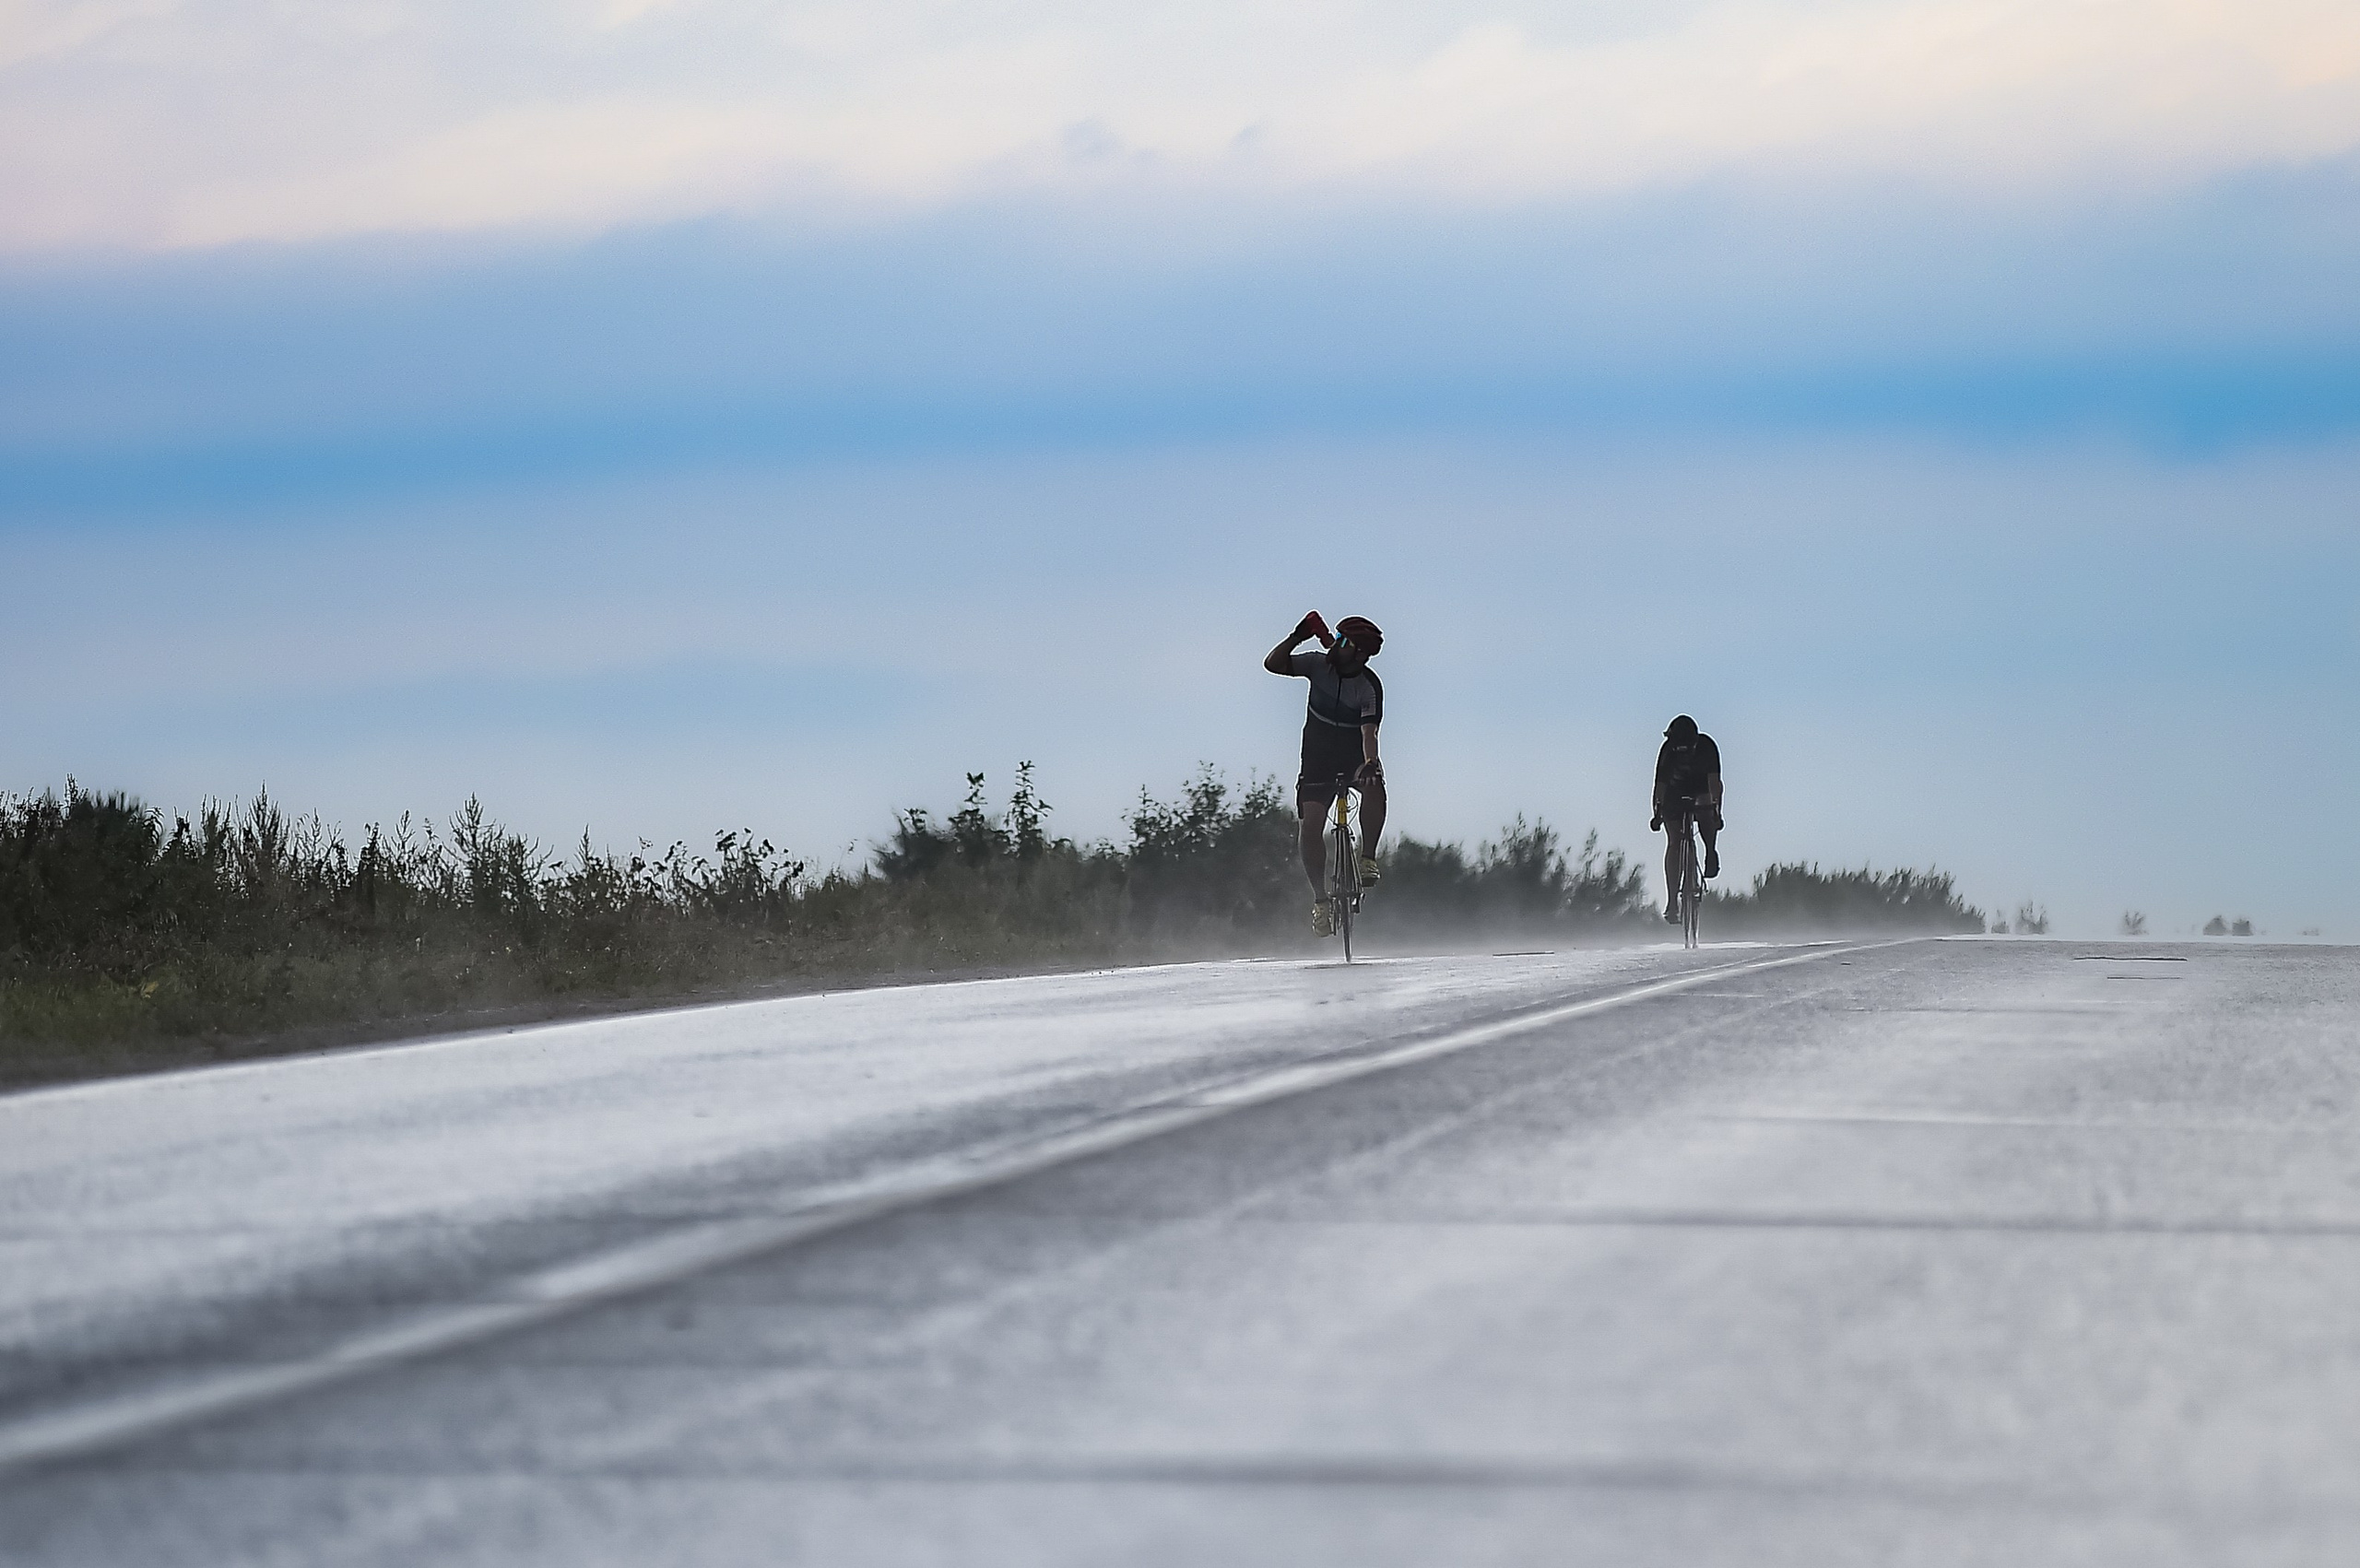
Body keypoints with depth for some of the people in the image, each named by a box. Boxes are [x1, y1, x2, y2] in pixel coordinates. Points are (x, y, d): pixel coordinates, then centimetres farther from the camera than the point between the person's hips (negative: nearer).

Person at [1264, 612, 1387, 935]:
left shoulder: (1370, 686, -17)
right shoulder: (1318, 665, -8)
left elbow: (1369, 732, -28)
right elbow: (1273, 664, -16)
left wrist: (1369, 763, -46)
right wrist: (1297, 637, -29)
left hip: (1355, 759, -2)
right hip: (1318, 760, 2)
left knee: (1374, 786, -36)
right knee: (1310, 827, -14)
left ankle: (1367, 858, -26)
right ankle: (1320, 900, -7)